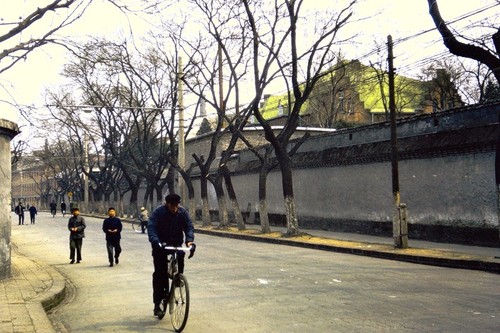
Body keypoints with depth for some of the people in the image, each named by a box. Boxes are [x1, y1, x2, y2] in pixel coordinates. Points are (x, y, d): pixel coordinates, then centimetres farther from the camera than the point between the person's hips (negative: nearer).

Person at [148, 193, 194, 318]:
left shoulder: (182, 212, -5)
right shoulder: (158, 212, -13)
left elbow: (189, 226, -9)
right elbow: (151, 228, -22)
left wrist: (189, 240, -29)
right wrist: (155, 241, -39)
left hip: (177, 245, 3)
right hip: (161, 246, -3)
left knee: (179, 269, -13)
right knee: (160, 274, -6)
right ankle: (157, 304, 0)